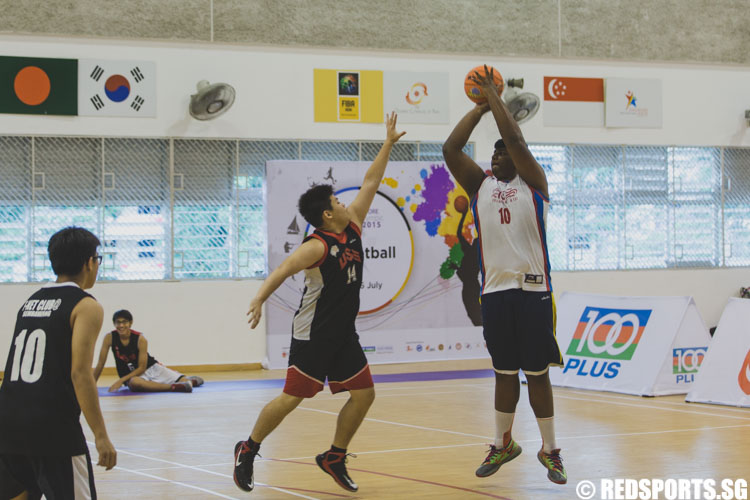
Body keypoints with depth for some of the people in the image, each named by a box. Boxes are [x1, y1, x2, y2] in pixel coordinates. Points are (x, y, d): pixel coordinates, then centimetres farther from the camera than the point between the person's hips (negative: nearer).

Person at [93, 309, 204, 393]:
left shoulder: (140, 339, -17)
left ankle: (190, 380, 30)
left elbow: (142, 368, -14)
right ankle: (173, 387, -38)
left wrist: (120, 381, -23)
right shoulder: (109, 338, -13)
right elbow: (100, 364, -6)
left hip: (151, 368, 0)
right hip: (131, 376, 0)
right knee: (133, 383, -43)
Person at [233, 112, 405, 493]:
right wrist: (260, 298, -50)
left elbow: (370, 183, 11)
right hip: (313, 334, -8)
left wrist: (388, 144, 12)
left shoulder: (352, 227, 5)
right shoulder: (318, 246, -19)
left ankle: (334, 457, 17)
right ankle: (248, 451, 11)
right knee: (293, 397, -6)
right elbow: (283, 270, -33)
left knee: (364, 393, 4)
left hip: (343, 333, 8)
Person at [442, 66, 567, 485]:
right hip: (495, 290, 3)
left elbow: (516, 139, -12)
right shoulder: (480, 185, 13)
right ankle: (503, 444, 24)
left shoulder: (533, 183, 3)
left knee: (537, 372, 1)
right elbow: (451, 148, 2)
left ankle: (551, 450, 10)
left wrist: (495, 96, -4)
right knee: (504, 372, 12)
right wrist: (480, 107, 5)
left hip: (533, 290, -3)